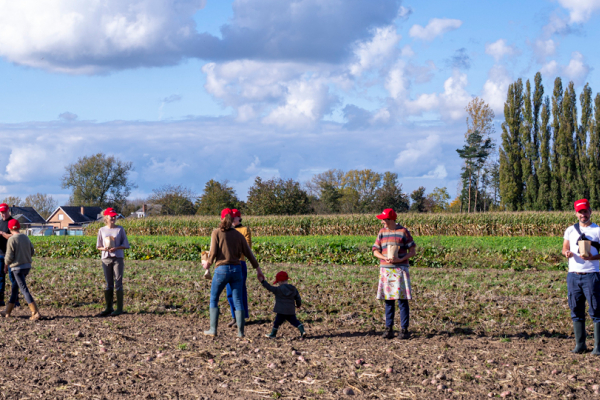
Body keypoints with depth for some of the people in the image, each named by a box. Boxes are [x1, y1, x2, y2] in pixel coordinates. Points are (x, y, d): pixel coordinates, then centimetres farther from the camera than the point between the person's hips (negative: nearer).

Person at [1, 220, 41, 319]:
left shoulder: (11, 240, -14)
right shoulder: (26, 237, 7)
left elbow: (9, 257, -14)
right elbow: (31, 252, 15)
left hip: (17, 267, -8)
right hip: (27, 266, 8)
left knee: (24, 290, -7)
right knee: (15, 288, 18)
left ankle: (36, 313, -15)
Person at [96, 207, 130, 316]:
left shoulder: (120, 229, 3)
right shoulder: (102, 230, 8)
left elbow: (126, 245, 2)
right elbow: (98, 246, 12)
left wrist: (116, 248, -15)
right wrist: (104, 248, -10)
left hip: (118, 258, -2)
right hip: (106, 258, 2)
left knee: (118, 283, -4)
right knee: (108, 284, 6)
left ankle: (119, 308, -1)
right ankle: (108, 308, 12)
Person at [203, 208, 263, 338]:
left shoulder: (217, 232, -2)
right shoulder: (238, 235, 8)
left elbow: (213, 252, -8)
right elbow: (248, 253, 10)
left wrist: (208, 263, 10)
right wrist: (258, 268, 17)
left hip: (222, 269, -3)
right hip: (236, 269, 3)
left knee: (213, 299, 12)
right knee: (238, 301, 6)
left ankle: (213, 329, 9)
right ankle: (240, 331, 3)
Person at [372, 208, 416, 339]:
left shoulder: (403, 231, -1)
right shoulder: (382, 232, 10)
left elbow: (413, 251, 0)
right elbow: (375, 251, 10)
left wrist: (401, 259, -16)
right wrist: (385, 258, -10)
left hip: (400, 269, -4)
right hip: (385, 269, 4)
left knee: (402, 299, -5)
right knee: (388, 300, 5)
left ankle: (404, 329, -1)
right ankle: (388, 328, 9)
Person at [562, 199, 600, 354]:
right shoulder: (570, 230, 13)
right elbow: (564, 249, 17)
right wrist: (567, 253, -6)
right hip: (573, 275, 4)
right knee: (576, 310, 6)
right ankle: (580, 344, 13)